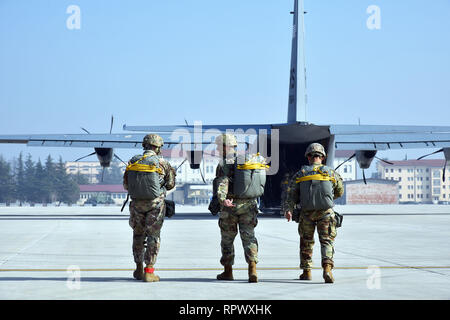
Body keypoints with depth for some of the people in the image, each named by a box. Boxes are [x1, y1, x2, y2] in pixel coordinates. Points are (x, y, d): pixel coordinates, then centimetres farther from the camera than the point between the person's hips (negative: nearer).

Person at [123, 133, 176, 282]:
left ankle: (139, 269, 22)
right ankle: (149, 271, 0)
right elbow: (170, 184, 3)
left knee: (138, 235, 17)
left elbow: (126, 185, 6)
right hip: (155, 204, -3)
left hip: (137, 203, 3)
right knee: (153, 236, 4)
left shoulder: (133, 161, 0)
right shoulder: (161, 163, -9)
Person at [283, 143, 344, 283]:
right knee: (327, 241, -1)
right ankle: (327, 267, -23)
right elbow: (340, 192, 20)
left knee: (306, 241, 16)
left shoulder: (300, 174, 7)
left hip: (306, 213, 1)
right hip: (326, 212, -1)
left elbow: (292, 192, -5)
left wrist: (288, 209, -12)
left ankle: (306, 271, 20)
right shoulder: (331, 173, 7)